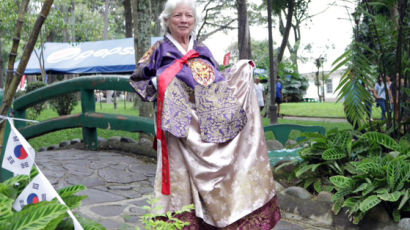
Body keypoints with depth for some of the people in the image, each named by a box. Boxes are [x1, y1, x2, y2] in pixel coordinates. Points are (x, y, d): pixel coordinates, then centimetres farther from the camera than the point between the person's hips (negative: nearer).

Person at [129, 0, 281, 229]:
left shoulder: (203, 51, 17)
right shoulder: (160, 50, 7)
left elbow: (218, 84, 21)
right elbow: (137, 78, 10)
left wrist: (242, 71, 9)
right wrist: (158, 88, -6)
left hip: (211, 128, 4)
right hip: (182, 130, -3)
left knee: (214, 176, 2)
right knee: (184, 177, -5)